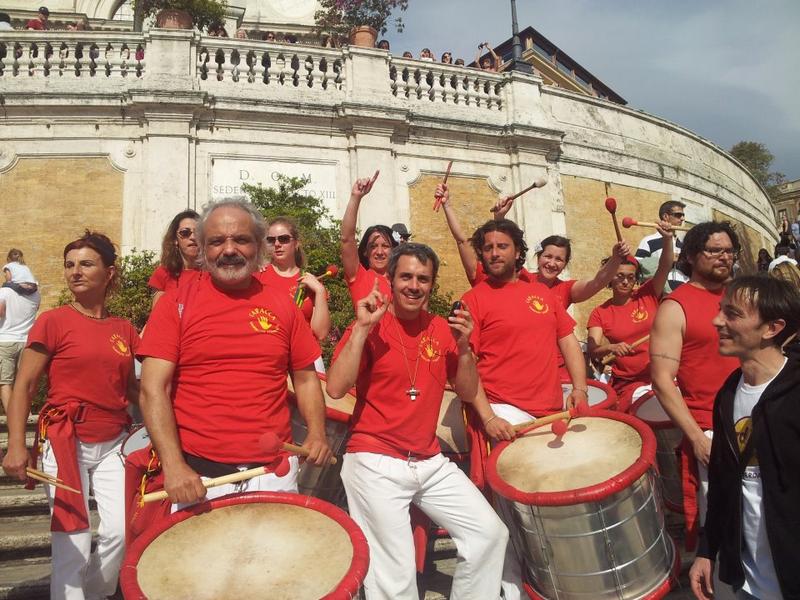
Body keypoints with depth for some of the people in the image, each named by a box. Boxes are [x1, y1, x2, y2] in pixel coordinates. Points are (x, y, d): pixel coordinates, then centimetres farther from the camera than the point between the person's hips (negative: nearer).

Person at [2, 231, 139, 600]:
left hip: (113, 444, 3)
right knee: (72, 542, -2)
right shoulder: (53, 322, -4)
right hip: (65, 443, -3)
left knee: (121, 529, -5)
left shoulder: (124, 330, 7)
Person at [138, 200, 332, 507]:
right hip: (196, 473, -2)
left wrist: (317, 434, -5)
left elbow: (305, 378, 10)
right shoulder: (176, 304, -3)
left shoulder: (282, 305, 4)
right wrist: (173, 464, -18)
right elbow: (153, 389, -8)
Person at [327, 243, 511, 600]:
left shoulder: (442, 329, 7)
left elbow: (468, 391, 10)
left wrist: (463, 346, -6)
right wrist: (363, 328, -23)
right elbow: (335, 389, -19)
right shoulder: (369, 327, -7)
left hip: (431, 462, 5)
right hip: (375, 462, -5)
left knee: (491, 534, 1)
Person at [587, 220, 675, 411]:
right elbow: (593, 351, -8)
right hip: (629, 384, -2)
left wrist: (667, 239, -24)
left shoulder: (648, 295, 5)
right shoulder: (600, 313, 1)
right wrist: (611, 347, -28)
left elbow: (665, 268, -8)